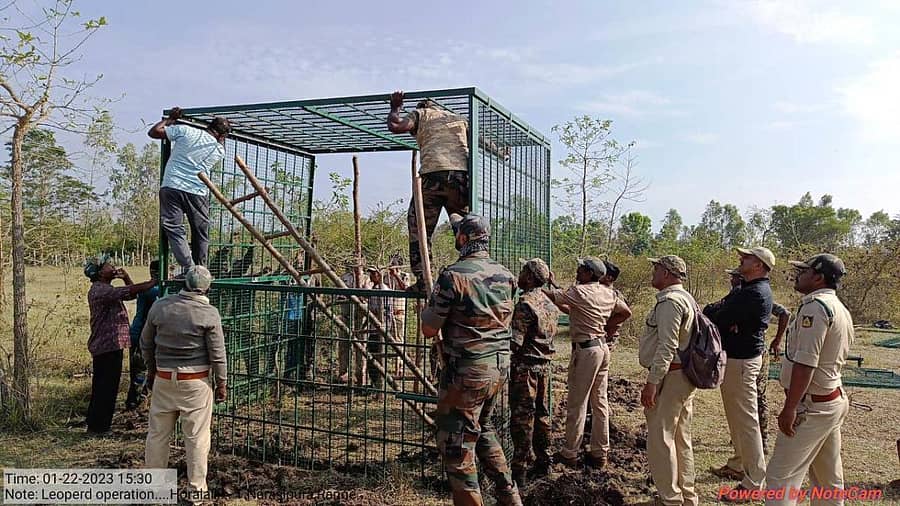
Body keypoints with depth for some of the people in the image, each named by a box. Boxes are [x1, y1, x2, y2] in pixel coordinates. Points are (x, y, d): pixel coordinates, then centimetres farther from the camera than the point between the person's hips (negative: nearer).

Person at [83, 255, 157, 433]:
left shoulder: (107, 289, 18)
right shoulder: (99, 290, -16)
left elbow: (131, 294, 21)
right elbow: (131, 291, -26)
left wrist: (126, 278, 6)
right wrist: (154, 282, -21)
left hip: (111, 346, 11)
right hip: (107, 346, -11)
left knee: (106, 388, 17)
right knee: (105, 389, -4)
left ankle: (97, 425, 27)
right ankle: (97, 427, 4)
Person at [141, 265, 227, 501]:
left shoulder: (160, 306, 0)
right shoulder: (209, 313, -11)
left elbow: (146, 343, 11)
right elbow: (217, 354, -7)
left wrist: (151, 368, 25)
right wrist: (222, 383, 4)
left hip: (163, 378, 4)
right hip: (196, 381, -4)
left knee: (157, 432, 15)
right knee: (196, 436, 5)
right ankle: (196, 488, 12)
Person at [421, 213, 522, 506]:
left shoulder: (453, 276, -15)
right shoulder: (504, 275, 4)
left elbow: (429, 330, -11)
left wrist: (429, 308, 9)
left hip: (466, 372, -7)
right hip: (500, 367, 8)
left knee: (457, 444, 5)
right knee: (483, 430, 25)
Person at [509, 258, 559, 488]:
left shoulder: (525, 304, -17)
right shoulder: (549, 303, 10)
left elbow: (515, 343, -21)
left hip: (525, 367, -8)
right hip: (545, 365, 8)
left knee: (522, 417, -3)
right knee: (542, 414, 16)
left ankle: (520, 470, 3)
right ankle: (543, 462, 26)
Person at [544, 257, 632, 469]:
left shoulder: (581, 291, -14)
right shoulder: (609, 293, 9)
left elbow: (553, 297, -12)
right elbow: (626, 312, 20)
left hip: (585, 350, -8)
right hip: (603, 348, 8)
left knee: (577, 403, 0)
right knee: (600, 402, 12)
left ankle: (569, 453, 8)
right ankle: (599, 453, 19)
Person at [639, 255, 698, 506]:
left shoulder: (669, 301, -17)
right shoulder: (686, 298, 16)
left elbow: (667, 346, -24)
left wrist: (652, 382, -23)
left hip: (670, 377, -11)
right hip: (684, 375, 11)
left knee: (660, 440, -4)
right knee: (681, 439, 17)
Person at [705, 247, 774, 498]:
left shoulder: (754, 293, -22)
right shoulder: (752, 289, 13)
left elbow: (720, 318, -21)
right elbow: (721, 312, 10)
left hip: (741, 361, -11)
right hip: (737, 356, 11)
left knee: (746, 419, -5)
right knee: (736, 415, 21)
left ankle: (754, 482, 3)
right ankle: (738, 464, 35)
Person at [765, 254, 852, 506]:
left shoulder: (815, 306, -18)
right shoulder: (841, 309, 13)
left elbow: (805, 363, -24)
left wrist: (790, 407, -22)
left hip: (812, 406, -10)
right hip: (835, 400, 10)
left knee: (781, 476, -6)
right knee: (829, 479, 19)